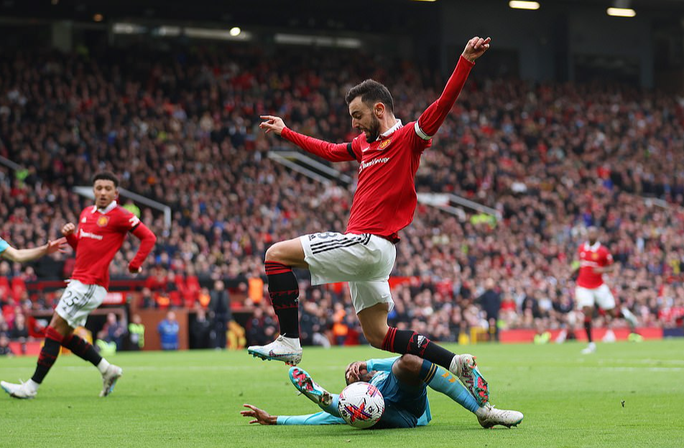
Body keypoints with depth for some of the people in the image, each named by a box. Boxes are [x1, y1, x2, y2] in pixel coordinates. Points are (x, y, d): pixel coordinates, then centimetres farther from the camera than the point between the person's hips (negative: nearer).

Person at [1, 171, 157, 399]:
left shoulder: (120, 216, -8)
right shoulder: (86, 213, 16)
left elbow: (149, 237, -10)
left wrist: (135, 265, -12)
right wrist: (70, 234, 5)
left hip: (91, 284, -9)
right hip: (78, 281, 9)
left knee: (55, 331, -9)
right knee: (63, 334, 11)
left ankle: (32, 386, -6)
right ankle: (107, 370, 18)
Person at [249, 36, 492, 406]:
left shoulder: (408, 137, -6)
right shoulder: (365, 143, 19)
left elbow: (443, 104, -19)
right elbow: (331, 151, 37)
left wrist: (465, 62, -31)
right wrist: (286, 133, 44)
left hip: (369, 243, -10)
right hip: (366, 249, 10)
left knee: (277, 254, -9)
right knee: (378, 335, 9)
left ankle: (288, 343, -12)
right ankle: (457, 364, 7)